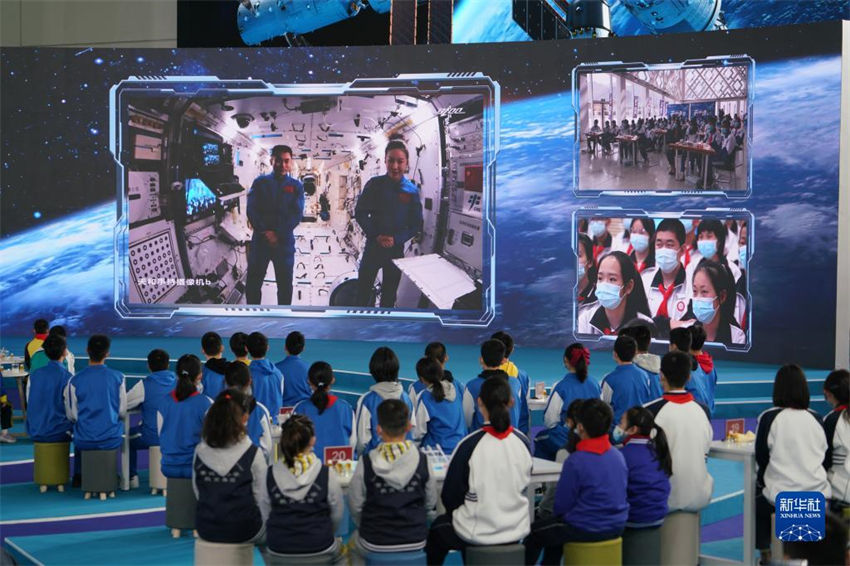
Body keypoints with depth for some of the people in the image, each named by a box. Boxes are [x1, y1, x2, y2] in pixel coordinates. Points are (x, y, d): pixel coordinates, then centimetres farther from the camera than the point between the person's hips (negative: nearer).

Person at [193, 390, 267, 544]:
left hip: (205, 531, 4)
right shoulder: (253, 454, -14)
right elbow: (262, 497, -8)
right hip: (243, 531, -4)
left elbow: (198, 492, 5)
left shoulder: (200, 452, -3)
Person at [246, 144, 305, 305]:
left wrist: (277, 234, -16)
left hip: (285, 241, 0)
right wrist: (266, 232, -16)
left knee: (285, 284, 6)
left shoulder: (296, 186, 5)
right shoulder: (260, 182, 5)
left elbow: (297, 215, -5)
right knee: (253, 282, 4)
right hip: (260, 239, 0)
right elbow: (252, 210, -3)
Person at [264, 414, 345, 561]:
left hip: (277, 549, 2)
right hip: (319, 549, -2)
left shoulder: (270, 475, -9)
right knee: (337, 545, 28)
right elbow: (337, 515, -3)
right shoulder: (326, 475, -14)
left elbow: (266, 511, 1)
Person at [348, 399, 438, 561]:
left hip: (374, 545, -2)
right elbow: (431, 506, 0)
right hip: (415, 542, 2)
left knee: (354, 542, 32)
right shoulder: (421, 460, -11)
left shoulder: (366, 463, -16)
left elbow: (355, 507, -7)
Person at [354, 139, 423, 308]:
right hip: (373, 247, -1)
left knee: (389, 294, 13)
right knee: (363, 291, 5)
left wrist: (396, 239, -16)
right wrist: (375, 235, -17)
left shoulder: (412, 190, -4)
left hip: (396, 250, 1)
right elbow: (360, 213, -5)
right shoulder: (375, 184, -7)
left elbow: (416, 225, -2)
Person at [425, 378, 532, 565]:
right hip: (516, 531, 4)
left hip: (478, 534, -4)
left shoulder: (470, 444, -20)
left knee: (438, 527, 26)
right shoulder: (523, 442, -7)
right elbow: (524, 486, 8)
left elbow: (450, 495, -9)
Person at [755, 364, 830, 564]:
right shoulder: (815, 418, 2)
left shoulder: (769, 417, -9)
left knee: (756, 498, 27)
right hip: (819, 498, 3)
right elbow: (826, 461, 10)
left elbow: (761, 459, -1)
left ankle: (765, 550, 22)